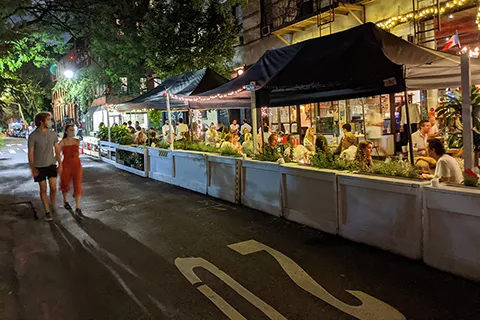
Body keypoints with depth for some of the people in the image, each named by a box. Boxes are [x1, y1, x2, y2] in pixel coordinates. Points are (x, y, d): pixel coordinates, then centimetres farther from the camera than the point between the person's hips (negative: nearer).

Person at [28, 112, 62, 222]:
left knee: (53, 188, -5)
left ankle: (52, 205, 22)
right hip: (39, 167, -2)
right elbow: (30, 153, -8)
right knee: (43, 189, 5)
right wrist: (33, 169, -12)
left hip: (51, 165, 2)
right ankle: (47, 212, 16)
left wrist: (60, 164, 3)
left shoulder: (52, 134, 1)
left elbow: (57, 150, 6)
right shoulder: (33, 136, -10)